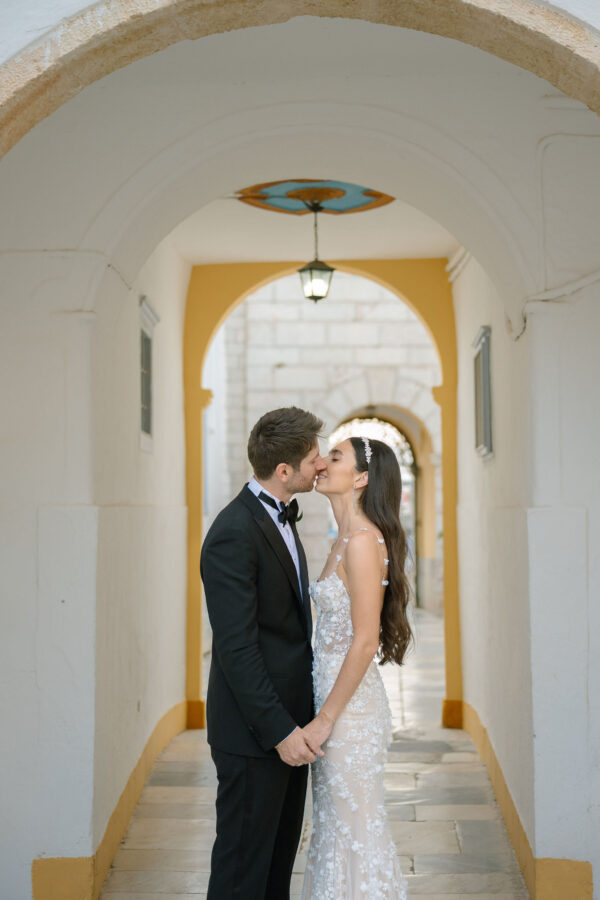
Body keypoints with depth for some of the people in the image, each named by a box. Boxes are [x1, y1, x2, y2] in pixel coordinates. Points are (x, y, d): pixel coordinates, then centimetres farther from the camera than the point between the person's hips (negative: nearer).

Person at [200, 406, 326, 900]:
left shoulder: (281, 517, 10)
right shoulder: (234, 534, -21)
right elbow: (236, 648, -23)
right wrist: (279, 730, -22)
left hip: (289, 719, 9)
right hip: (253, 734, -9)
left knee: (281, 854, 19)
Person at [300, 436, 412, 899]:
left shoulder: (364, 540, -19)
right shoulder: (345, 539, 10)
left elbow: (365, 642, -22)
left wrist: (325, 719, -18)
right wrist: (323, 713, 14)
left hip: (351, 704, -9)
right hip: (333, 693, 9)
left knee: (355, 827, 3)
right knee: (334, 822, 18)